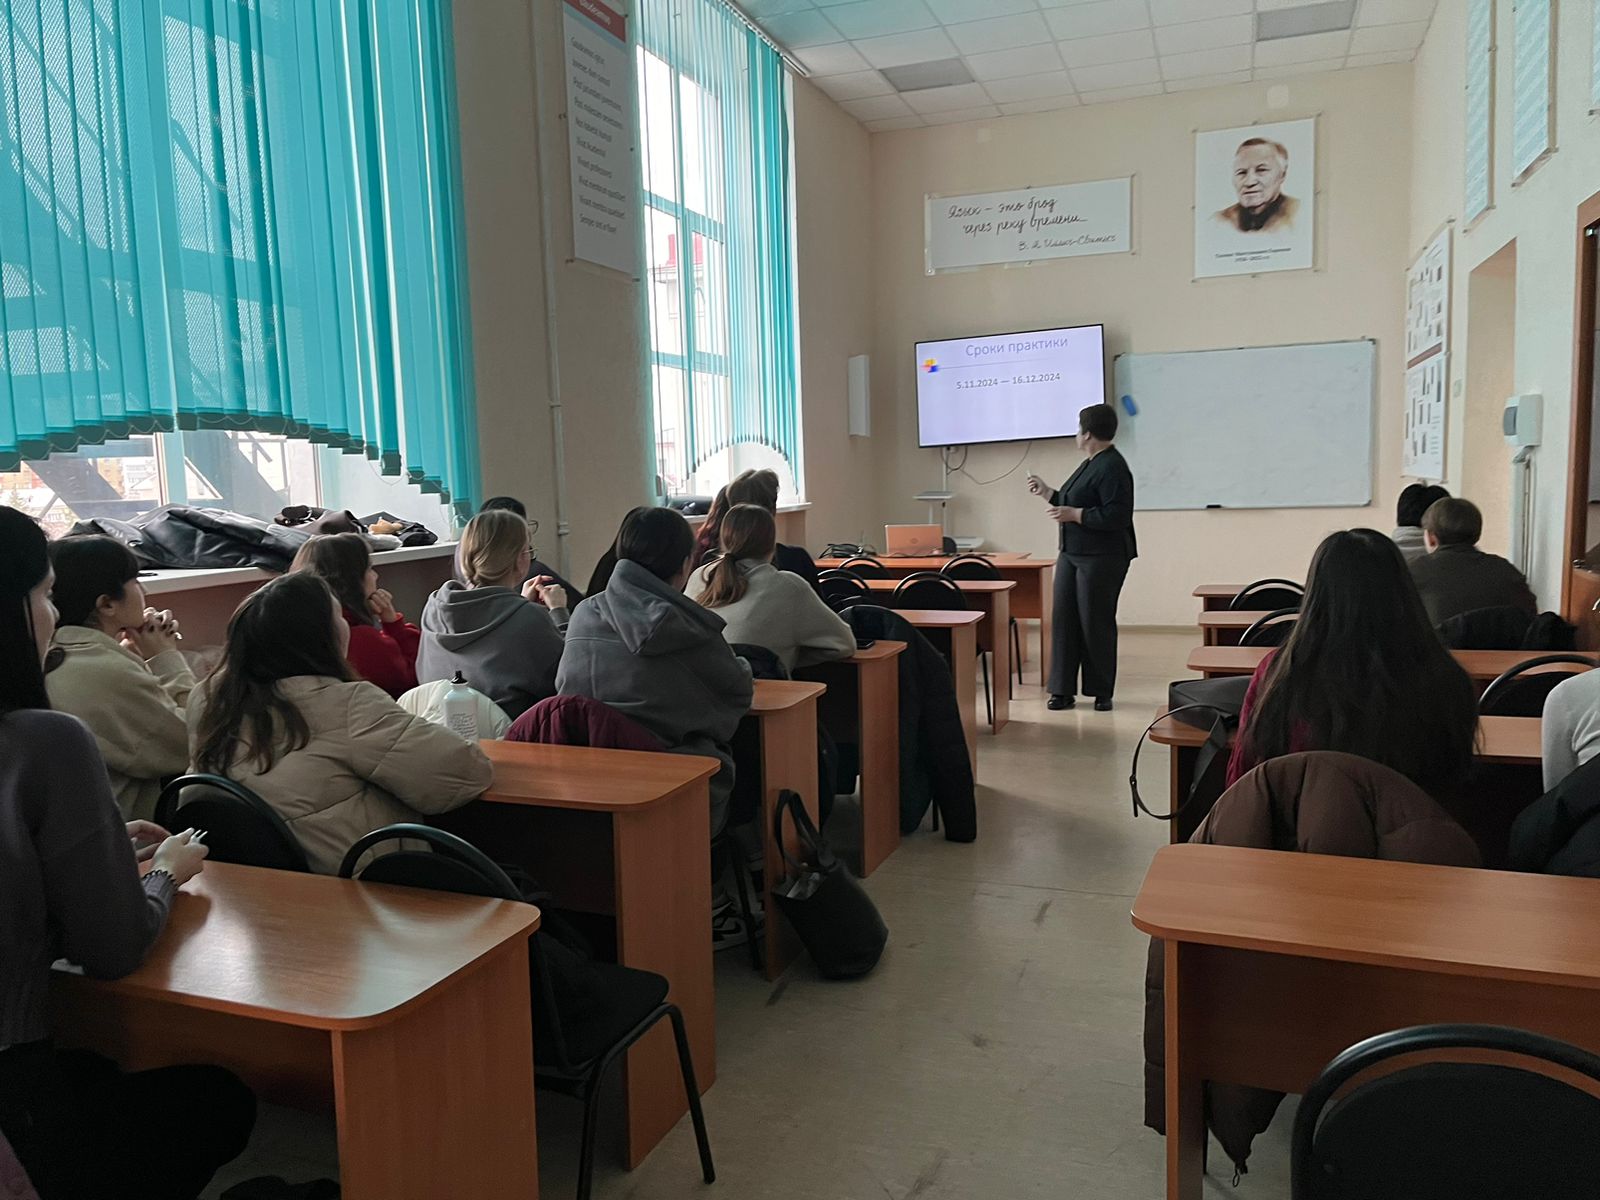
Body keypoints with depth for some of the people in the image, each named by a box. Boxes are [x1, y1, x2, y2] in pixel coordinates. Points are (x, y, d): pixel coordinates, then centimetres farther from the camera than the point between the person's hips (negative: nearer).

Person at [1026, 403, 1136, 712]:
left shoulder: (1112, 468, -16)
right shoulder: (1090, 464, 15)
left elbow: (1117, 516, -24)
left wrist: (1073, 515, -21)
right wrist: (1046, 492, 23)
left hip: (1102, 558, -9)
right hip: (1072, 554, 9)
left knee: (1096, 623, -1)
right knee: (1064, 619, 5)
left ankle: (1102, 693, 12)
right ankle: (1063, 690, 10)